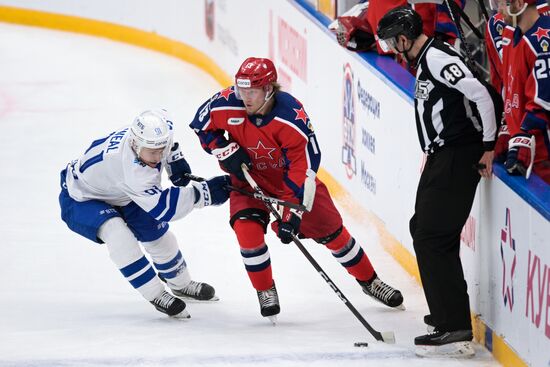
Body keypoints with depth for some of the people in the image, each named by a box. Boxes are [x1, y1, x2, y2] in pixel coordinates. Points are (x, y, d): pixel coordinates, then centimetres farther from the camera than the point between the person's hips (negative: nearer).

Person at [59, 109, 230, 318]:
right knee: (116, 231, -34)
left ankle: (181, 284, 40)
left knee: (157, 232, 12)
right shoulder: (130, 168, -45)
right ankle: (156, 295, -22)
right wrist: (204, 193, -49)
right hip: (80, 199, -8)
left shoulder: (147, 135, -22)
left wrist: (175, 159, -4)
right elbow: (162, 207, -46)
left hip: (117, 194, 8)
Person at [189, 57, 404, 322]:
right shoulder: (226, 104, -24)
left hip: (292, 178, -1)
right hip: (249, 178, 1)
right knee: (247, 228, -23)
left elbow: (304, 167, -30)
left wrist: (293, 213, -34)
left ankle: (369, 281, 26)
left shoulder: (292, 116, -33)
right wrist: (227, 152, -17)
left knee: (331, 231, 4)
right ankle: (265, 291, -1)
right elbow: (201, 125, -3)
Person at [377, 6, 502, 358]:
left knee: (432, 237, -14)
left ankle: (455, 331, -15)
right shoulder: (426, 59, 16)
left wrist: (488, 145, -17)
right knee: (422, 227, 22)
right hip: (442, 156, 11)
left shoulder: (437, 56, -16)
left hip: (459, 157, -11)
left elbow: (481, 95, -24)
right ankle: (449, 311, 36)